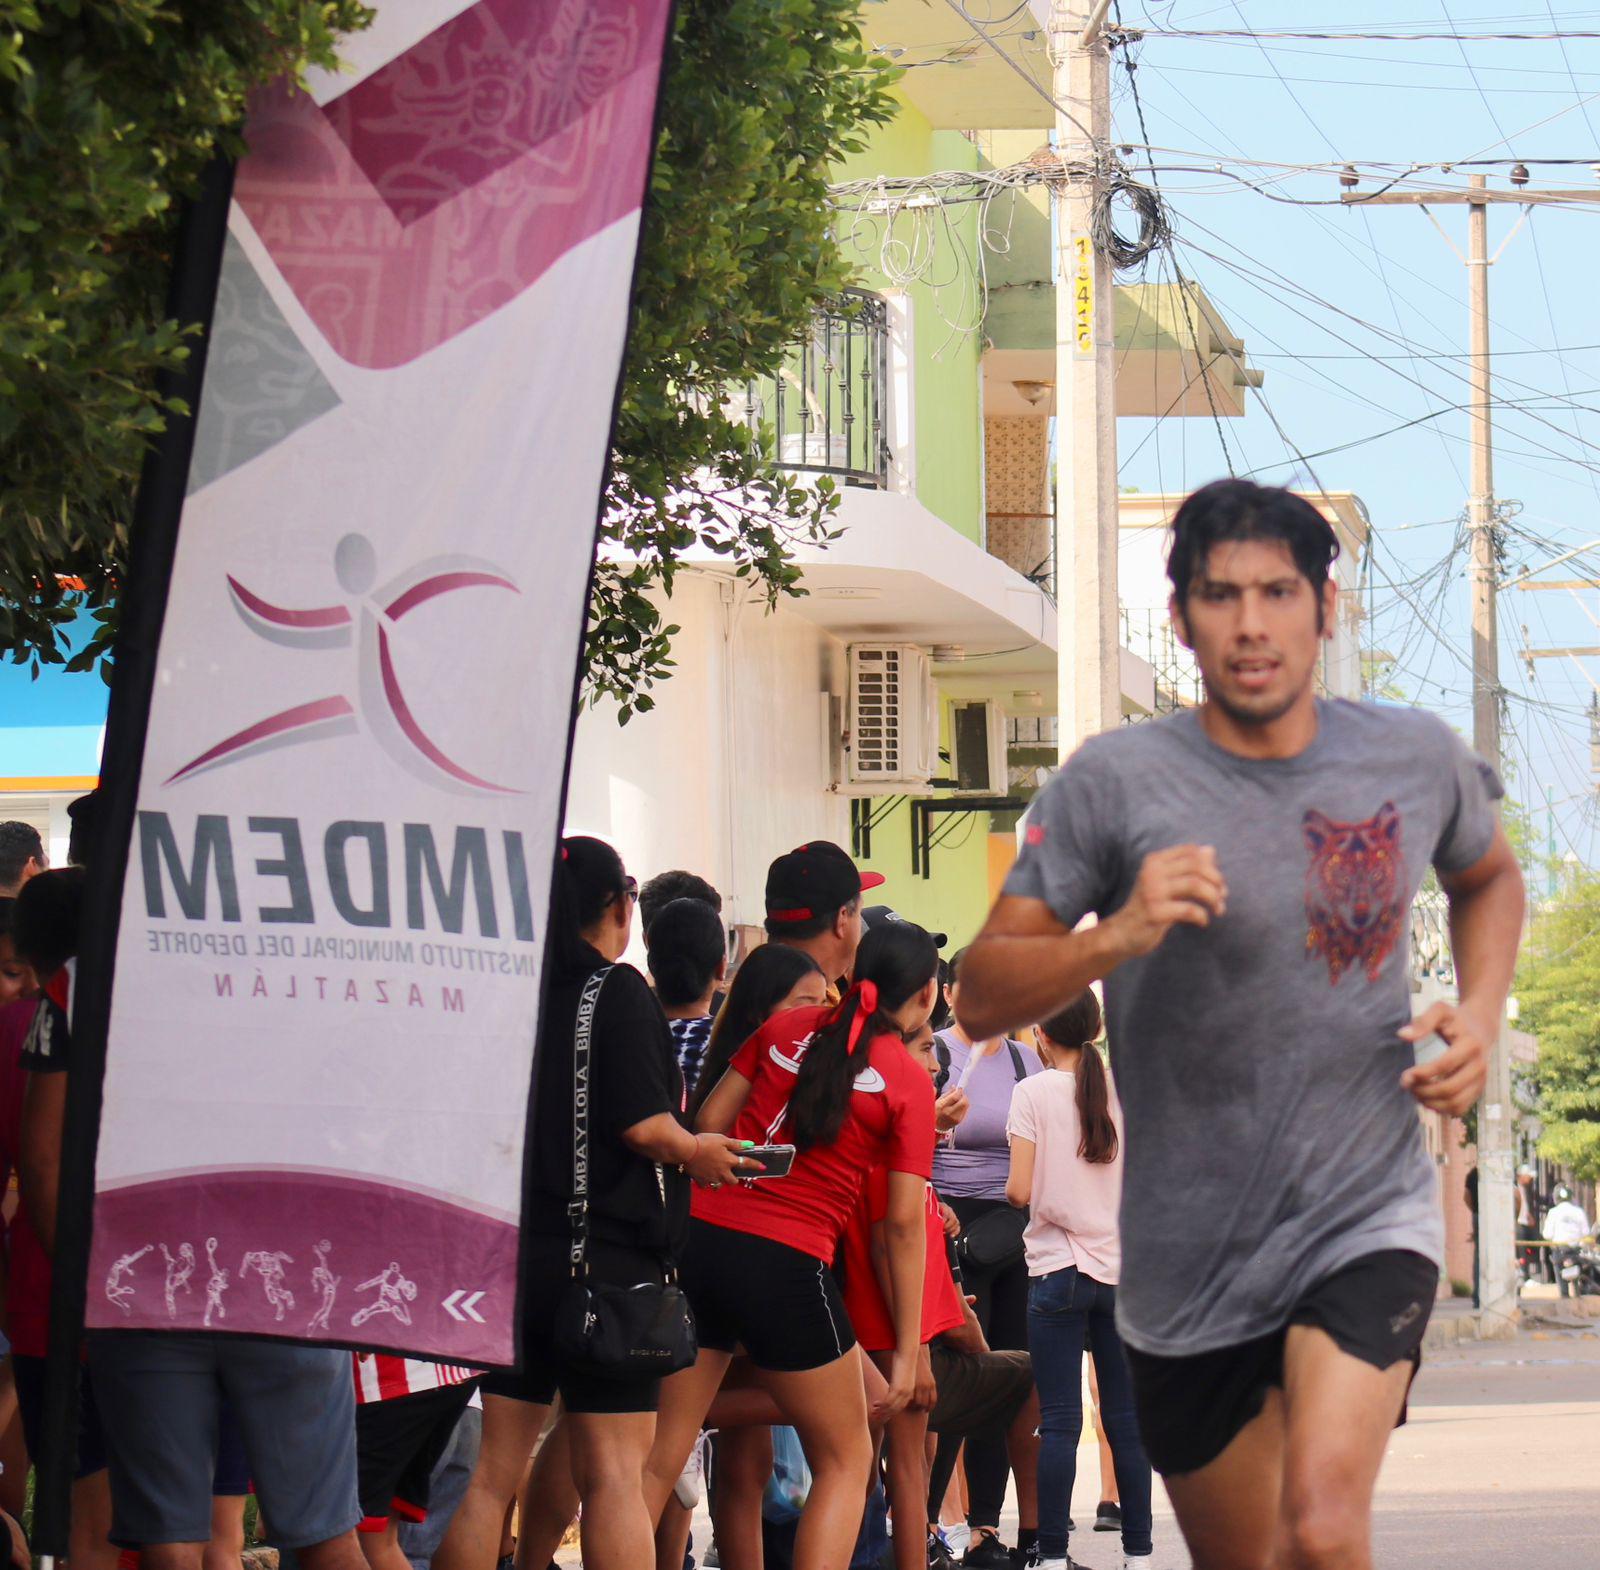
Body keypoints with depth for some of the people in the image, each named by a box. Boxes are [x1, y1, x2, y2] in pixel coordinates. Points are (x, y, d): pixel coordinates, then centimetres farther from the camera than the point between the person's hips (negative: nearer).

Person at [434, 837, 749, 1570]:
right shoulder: (618, 993, -9)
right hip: (605, 1256, -5)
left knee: (489, 1469, 8)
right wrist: (698, 1153, 2)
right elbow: (642, 1126, -16)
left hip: (505, 1254, 5)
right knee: (613, 1471, -2)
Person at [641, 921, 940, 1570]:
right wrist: (907, 1350, 1)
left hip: (700, 1239, 4)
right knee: (845, 1461, 12)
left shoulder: (785, 1028, 11)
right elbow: (903, 1223, -3)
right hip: (788, 1267, -4)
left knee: (660, 1459, 8)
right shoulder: (910, 1083, 0)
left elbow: (708, 1121, 10)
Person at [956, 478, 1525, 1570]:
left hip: (1370, 1222, 0)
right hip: (1191, 1262, 1)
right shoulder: (1115, 784, -9)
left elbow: (1489, 877, 22)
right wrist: (1115, 937, -26)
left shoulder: (1418, 760, -1)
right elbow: (982, 998, -8)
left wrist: (1480, 1014, 4)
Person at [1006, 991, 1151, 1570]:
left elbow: (1020, 1191, -11)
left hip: (1058, 1269, -3)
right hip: (1124, 1271, 3)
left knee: (1059, 1421, -3)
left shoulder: (1034, 1093, -6)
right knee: (1126, 1420, 7)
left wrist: (1011, 1188, 10)